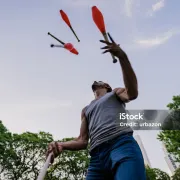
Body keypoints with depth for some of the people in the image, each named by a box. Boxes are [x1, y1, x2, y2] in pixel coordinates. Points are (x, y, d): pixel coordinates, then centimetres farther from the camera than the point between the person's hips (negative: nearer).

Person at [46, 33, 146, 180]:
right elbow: (82, 141, 25)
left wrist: (122, 56, -13)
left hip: (123, 145, -4)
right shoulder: (86, 110, 37)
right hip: (97, 156, 5)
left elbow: (132, 93, -1)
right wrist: (61, 145, 2)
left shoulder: (115, 93, 26)